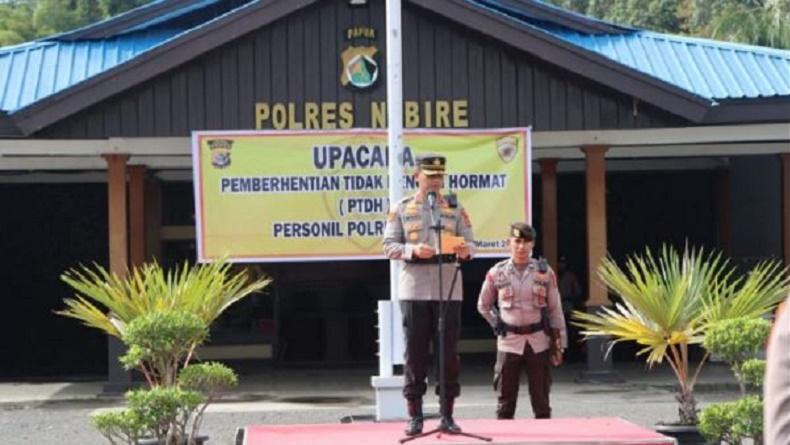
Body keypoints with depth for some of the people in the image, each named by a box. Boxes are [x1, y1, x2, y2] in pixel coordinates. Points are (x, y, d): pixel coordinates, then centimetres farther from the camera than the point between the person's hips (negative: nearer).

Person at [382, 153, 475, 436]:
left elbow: (470, 244, 7)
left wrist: (465, 251, -17)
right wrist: (413, 250, -17)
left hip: (448, 289, 1)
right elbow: (389, 246, 2)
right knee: (415, 354, 0)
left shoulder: (455, 209, 10)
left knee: (449, 352, 2)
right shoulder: (401, 209, 6)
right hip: (414, 290, -1)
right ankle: (414, 417, 6)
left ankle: (447, 415, 9)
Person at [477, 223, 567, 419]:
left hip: (538, 342, 0)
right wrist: (498, 326, 4)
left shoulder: (544, 272, 1)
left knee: (541, 400, 5)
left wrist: (558, 344, 1)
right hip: (509, 342, 0)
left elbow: (555, 310, 3)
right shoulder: (497, 273, 1)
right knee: (505, 399, 3)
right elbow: (483, 306, 15)